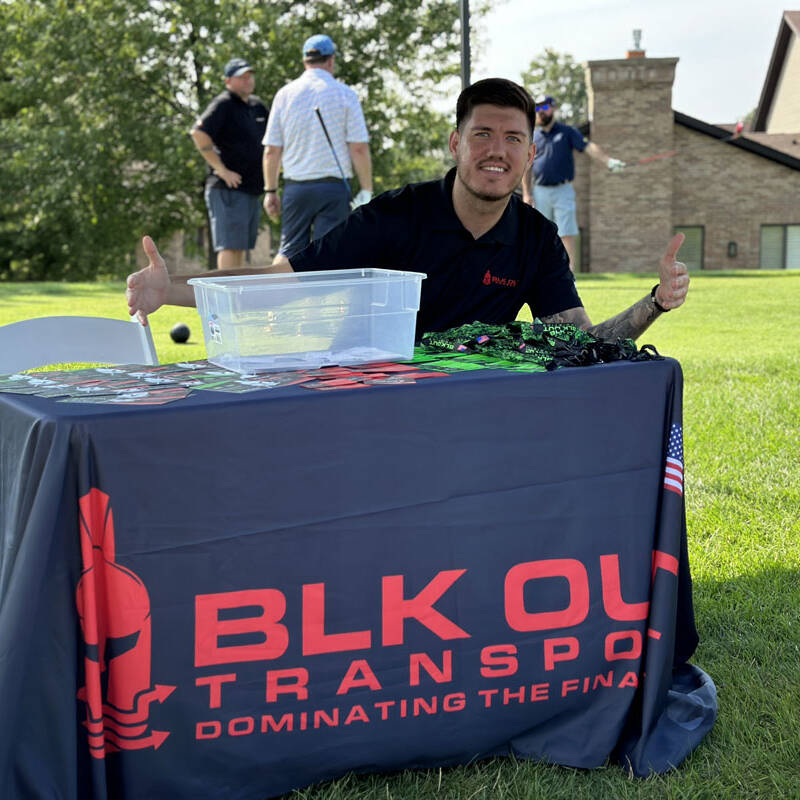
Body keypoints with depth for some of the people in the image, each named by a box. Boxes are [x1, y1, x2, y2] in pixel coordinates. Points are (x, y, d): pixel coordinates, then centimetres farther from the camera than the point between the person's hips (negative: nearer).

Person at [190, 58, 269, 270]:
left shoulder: (258, 106, 15)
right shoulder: (223, 105, -8)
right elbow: (198, 133, -22)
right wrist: (222, 170, -21)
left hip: (253, 189, 8)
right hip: (228, 189, -8)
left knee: (241, 246, 11)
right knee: (230, 245, -11)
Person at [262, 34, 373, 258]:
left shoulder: (285, 94, 6)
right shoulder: (344, 94, -1)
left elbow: (272, 150, 5)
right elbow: (359, 148, -6)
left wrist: (271, 190, 12)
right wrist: (366, 191, 1)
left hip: (295, 187, 2)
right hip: (333, 187, -2)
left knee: (290, 252, 9)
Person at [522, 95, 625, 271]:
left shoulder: (568, 132, 3)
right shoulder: (533, 137, 12)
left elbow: (588, 147, -11)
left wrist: (608, 161, -28)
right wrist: (526, 193, 4)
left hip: (563, 191, -3)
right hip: (540, 193, 3)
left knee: (567, 236, -8)